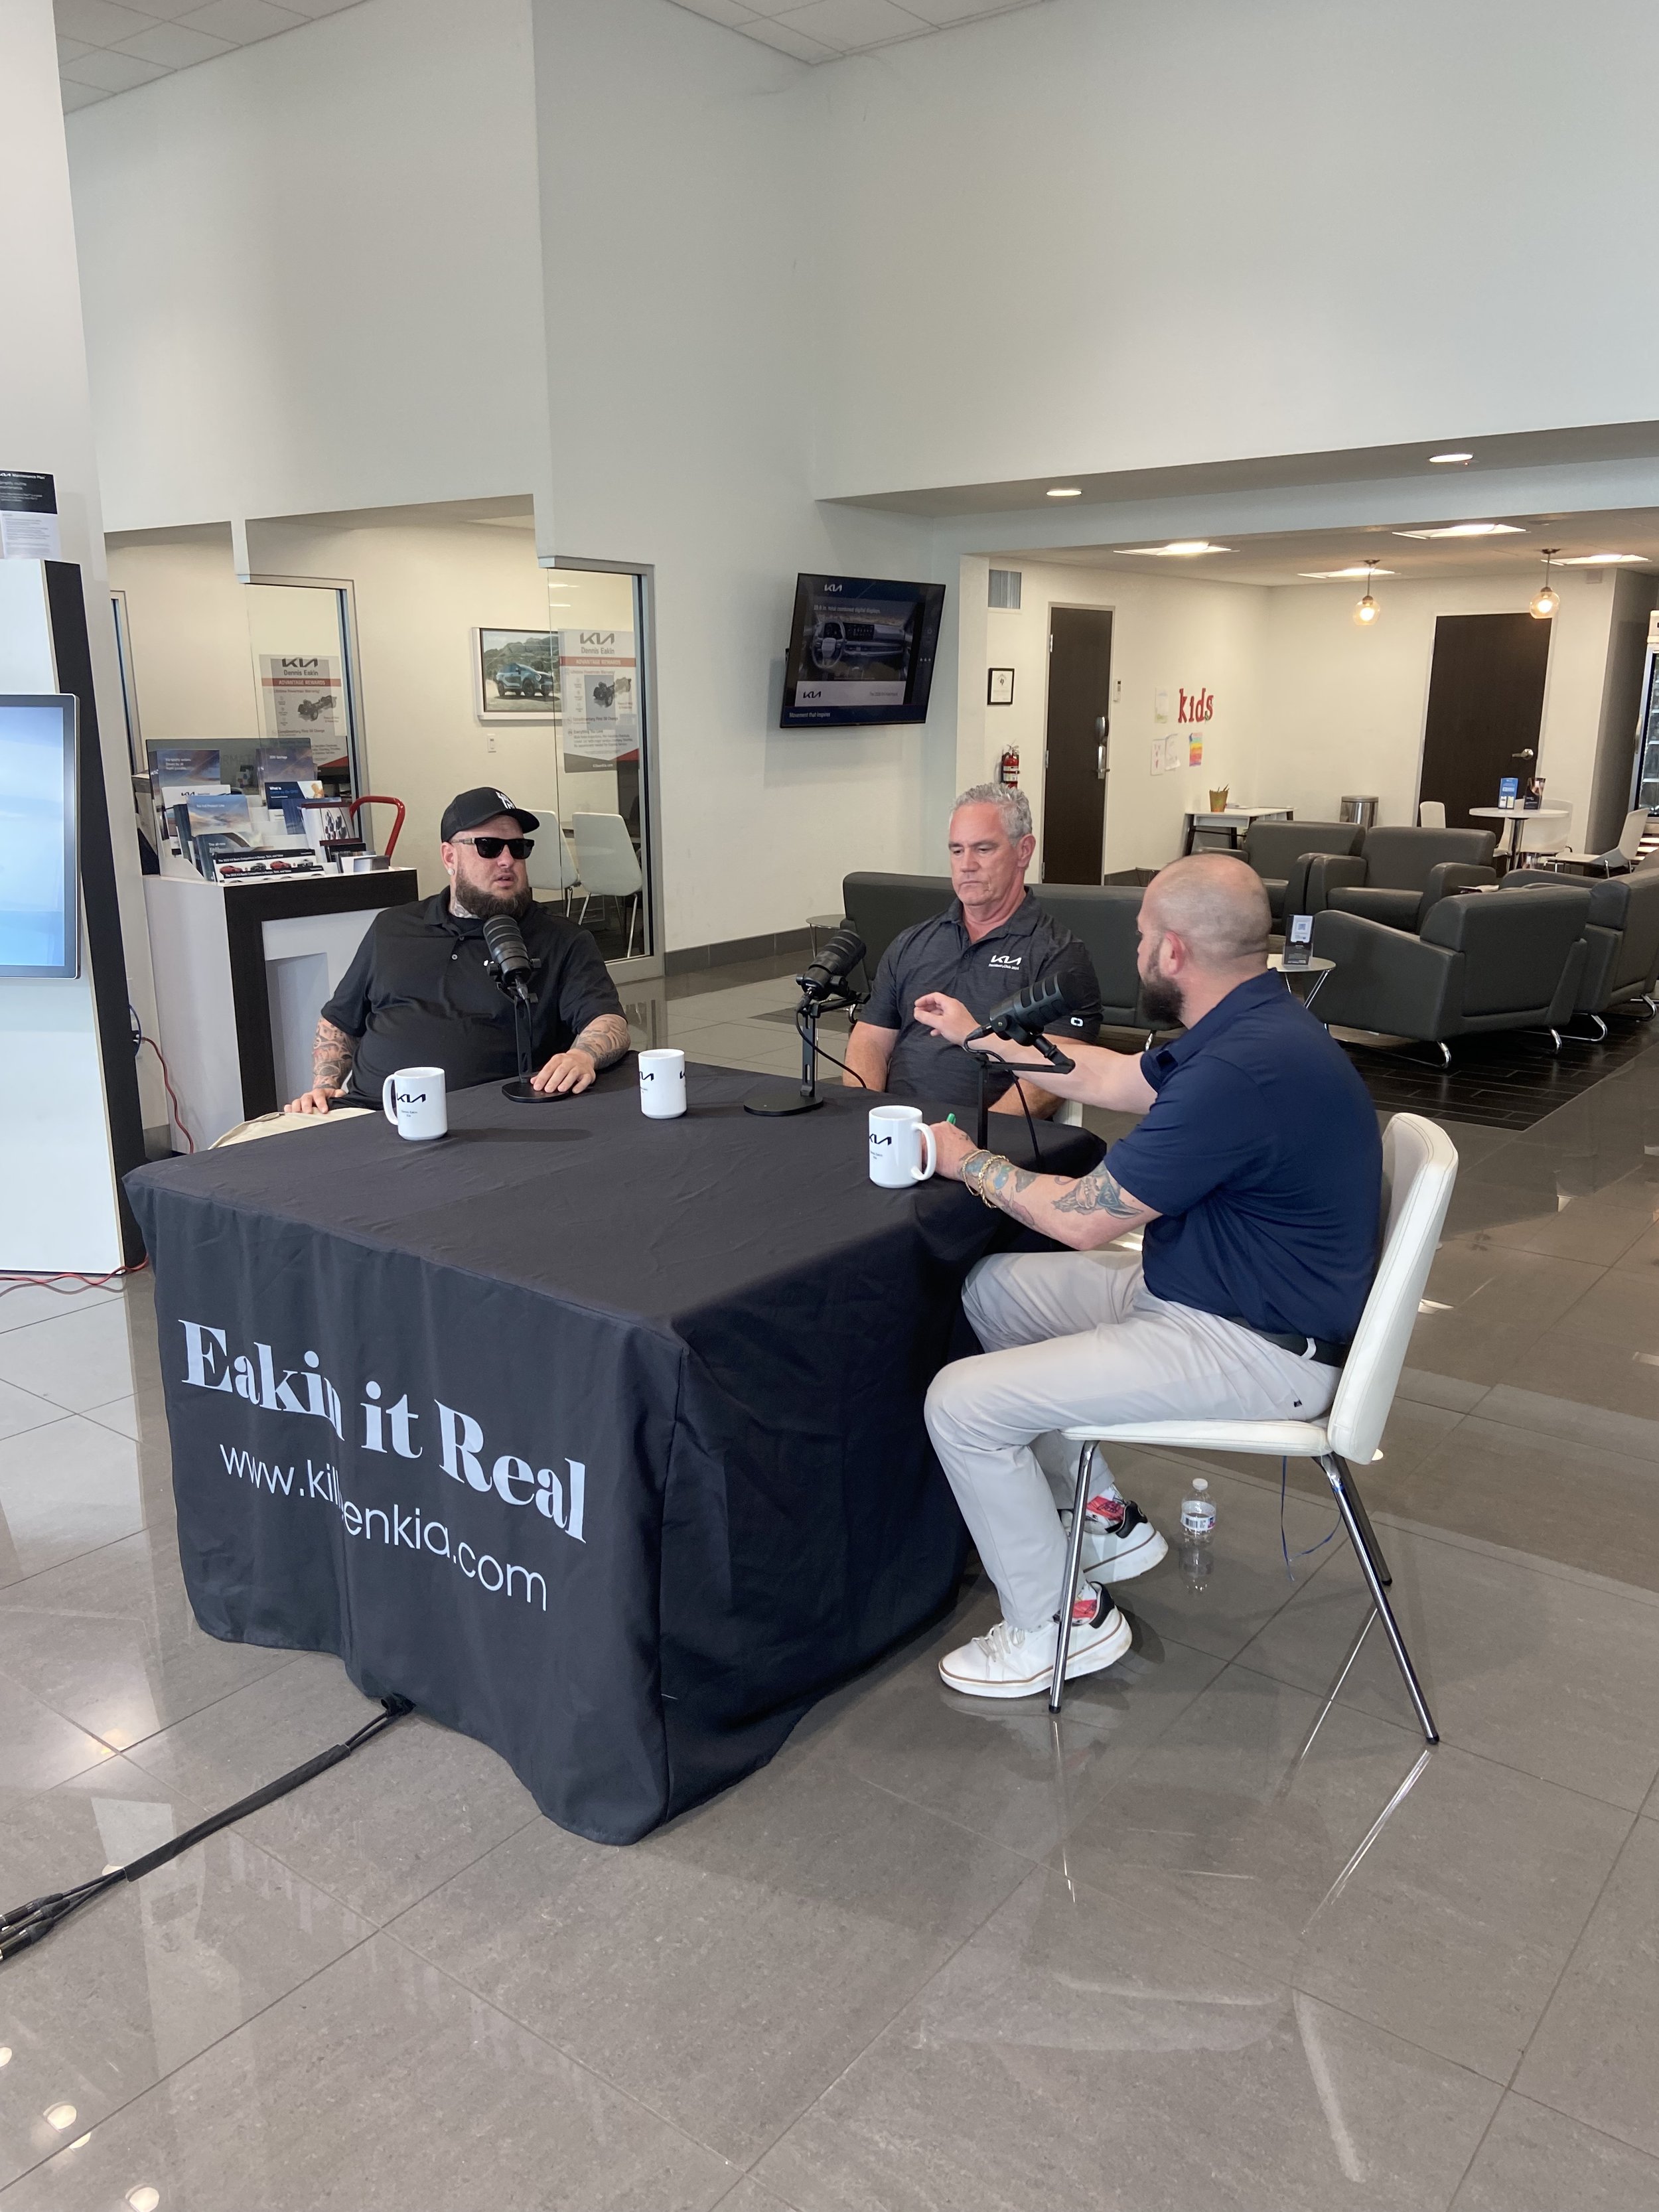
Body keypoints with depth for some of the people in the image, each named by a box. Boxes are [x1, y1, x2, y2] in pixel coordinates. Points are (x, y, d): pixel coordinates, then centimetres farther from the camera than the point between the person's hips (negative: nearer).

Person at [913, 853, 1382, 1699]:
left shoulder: (1246, 1069, -30)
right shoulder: (1246, 1025, 4)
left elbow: (1084, 1218, -22)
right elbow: (1110, 1076, 21)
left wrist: (970, 1162, -4)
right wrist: (978, 1037, 28)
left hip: (1253, 1348, -11)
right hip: (1200, 1286, 11)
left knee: (961, 1403, -14)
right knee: (994, 1289, 16)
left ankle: (1055, 1625, 8)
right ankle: (1105, 1519, 25)